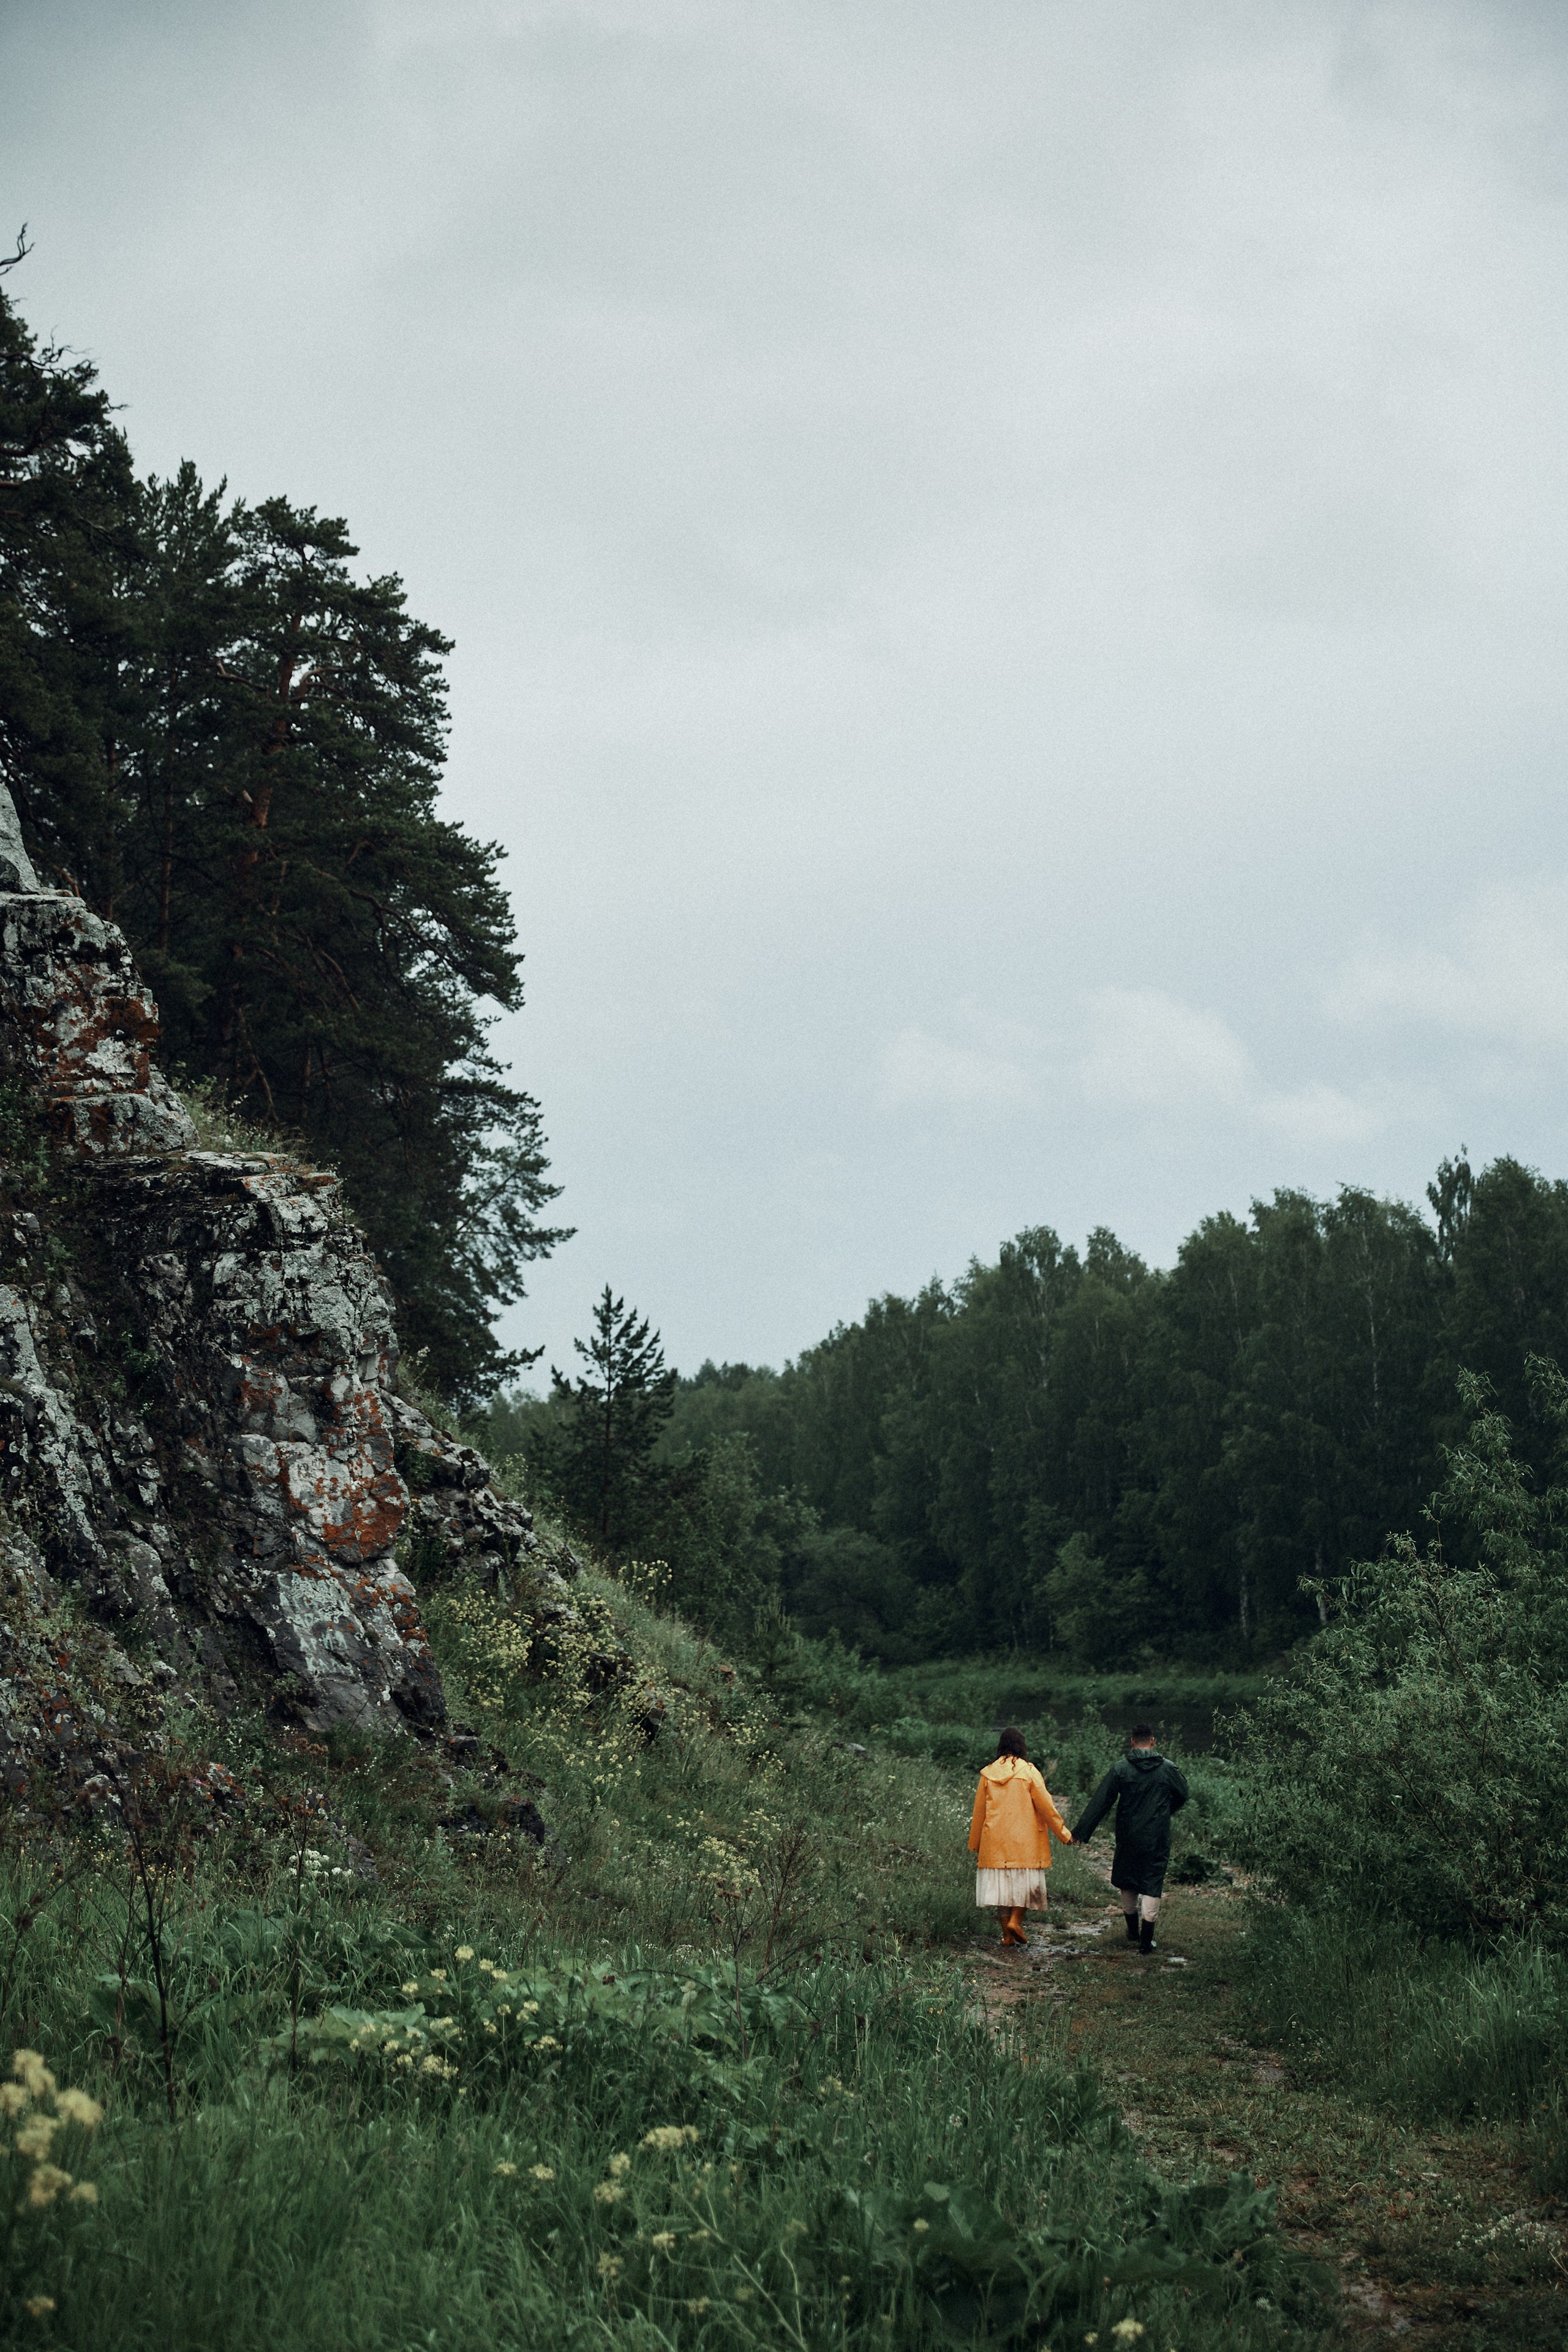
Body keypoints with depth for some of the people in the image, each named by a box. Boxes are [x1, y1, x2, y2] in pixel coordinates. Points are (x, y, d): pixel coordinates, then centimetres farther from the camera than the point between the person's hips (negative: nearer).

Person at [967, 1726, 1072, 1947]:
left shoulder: (988, 1774, 3)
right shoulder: (1028, 1771, -6)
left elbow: (979, 1810, 9)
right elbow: (1045, 1806, -4)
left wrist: (975, 1844, 19)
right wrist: (1064, 1833, 6)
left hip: (994, 1839, 3)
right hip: (1023, 1838, -3)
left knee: (1000, 1881, 7)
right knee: (1025, 1880, 8)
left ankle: (1007, 1933, 5)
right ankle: (1015, 1920, -10)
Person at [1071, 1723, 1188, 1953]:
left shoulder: (1120, 1768, -6)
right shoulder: (1167, 1768, -3)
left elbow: (1101, 1802, -8)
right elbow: (1182, 1795, 12)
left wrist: (1082, 1832, -5)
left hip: (1128, 1838, 1)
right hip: (1158, 1839, -1)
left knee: (1127, 1883, 18)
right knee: (1152, 1884, 2)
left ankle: (1133, 1931, 31)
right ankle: (1146, 1939, -2)